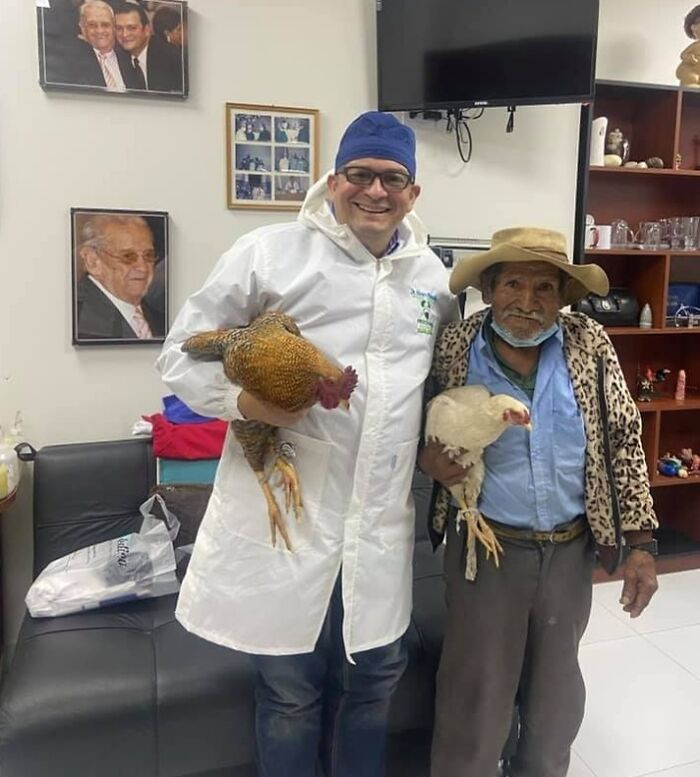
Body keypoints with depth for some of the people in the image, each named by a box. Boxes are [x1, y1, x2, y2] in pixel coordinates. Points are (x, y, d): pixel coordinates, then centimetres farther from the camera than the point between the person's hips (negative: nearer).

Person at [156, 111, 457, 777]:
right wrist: (242, 400, -21)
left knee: (375, 675, 21)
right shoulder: (268, 253, -6)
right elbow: (181, 355, -3)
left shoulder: (433, 275, 9)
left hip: (381, 522, 5)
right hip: (285, 515, -4)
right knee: (290, 688, 13)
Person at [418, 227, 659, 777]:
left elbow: (624, 438, -1)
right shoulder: (455, 347, -10)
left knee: (557, 693, 22)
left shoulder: (589, 343, -6)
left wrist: (641, 543, -3)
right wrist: (427, 458, -20)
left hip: (570, 550, 3)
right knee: (475, 700, 11)